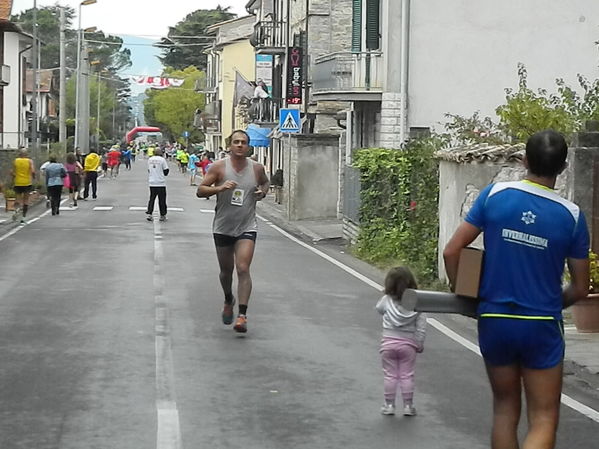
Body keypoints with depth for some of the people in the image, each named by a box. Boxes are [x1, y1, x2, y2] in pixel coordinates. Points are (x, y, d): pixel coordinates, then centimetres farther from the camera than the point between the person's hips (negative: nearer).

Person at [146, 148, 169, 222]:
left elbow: (149, 170, 13)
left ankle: (149, 214, 1)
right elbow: (166, 171, -4)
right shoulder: (162, 159, -9)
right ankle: (162, 215, 8)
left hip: (152, 183, 4)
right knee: (162, 199, 5)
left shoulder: (150, 160, 5)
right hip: (161, 183, -4)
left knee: (152, 198, 11)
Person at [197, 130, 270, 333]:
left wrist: (263, 192, 0)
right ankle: (228, 301, 44)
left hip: (247, 227, -1)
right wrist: (220, 188, -25)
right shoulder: (219, 167, -7)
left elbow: (265, 182, 22)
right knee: (226, 270, 15)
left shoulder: (257, 168, 0)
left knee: (243, 269, -16)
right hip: (223, 227, 1)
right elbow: (200, 190, -8)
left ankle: (242, 316, -16)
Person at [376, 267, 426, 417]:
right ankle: (408, 406, 12)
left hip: (388, 343, 0)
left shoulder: (387, 300, -9)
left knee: (390, 375, 9)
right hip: (408, 344, 0)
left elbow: (378, 308, 15)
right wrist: (420, 344, 5)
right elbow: (421, 327, -5)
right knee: (407, 376, 8)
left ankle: (389, 405, 14)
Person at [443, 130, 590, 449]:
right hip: (542, 327, -2)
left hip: (494, 321, 2)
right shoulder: (572, 216, -6)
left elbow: (451, 252, -5)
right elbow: (580, 288, 1)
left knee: (505, 410, 19)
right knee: (543, 421, 5)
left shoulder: (494, 195, -5)